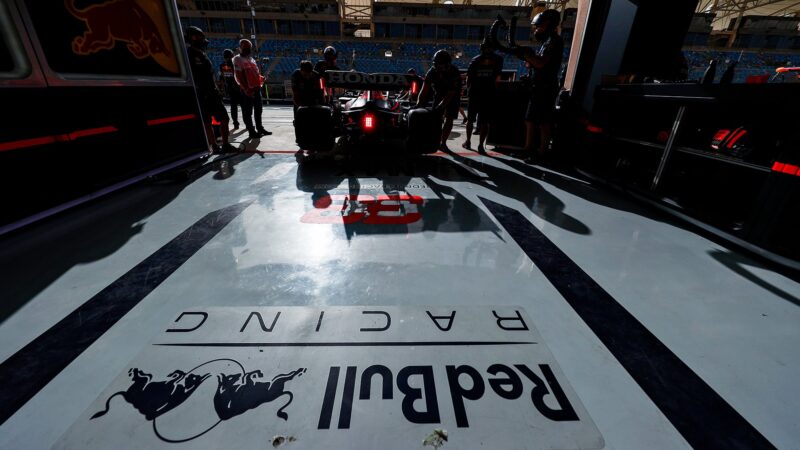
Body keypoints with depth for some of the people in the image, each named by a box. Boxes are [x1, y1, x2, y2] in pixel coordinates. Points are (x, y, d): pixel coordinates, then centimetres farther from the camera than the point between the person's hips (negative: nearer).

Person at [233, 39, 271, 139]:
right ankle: (251, 131, 0)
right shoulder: (238, 59, -6)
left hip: (256, 88, 8)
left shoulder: (251, 59, 19)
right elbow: (238, 76, -14)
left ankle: (260, 128, 26)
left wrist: (261, 79, 5)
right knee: (247, 112, -3)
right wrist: (246, 89, -20)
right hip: (247, 90, -8)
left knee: (258, 109, 14)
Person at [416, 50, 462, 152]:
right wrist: (419, 104, -37)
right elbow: (425, 89, -25)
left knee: (449, 119, -8)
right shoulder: (432, 71, -22)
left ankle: (443, 143, -1)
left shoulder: (454, 74, -32)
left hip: (453, 95, -3)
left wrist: (440, 107, -46)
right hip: (439, 93, 3)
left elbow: (450, 95, -35)